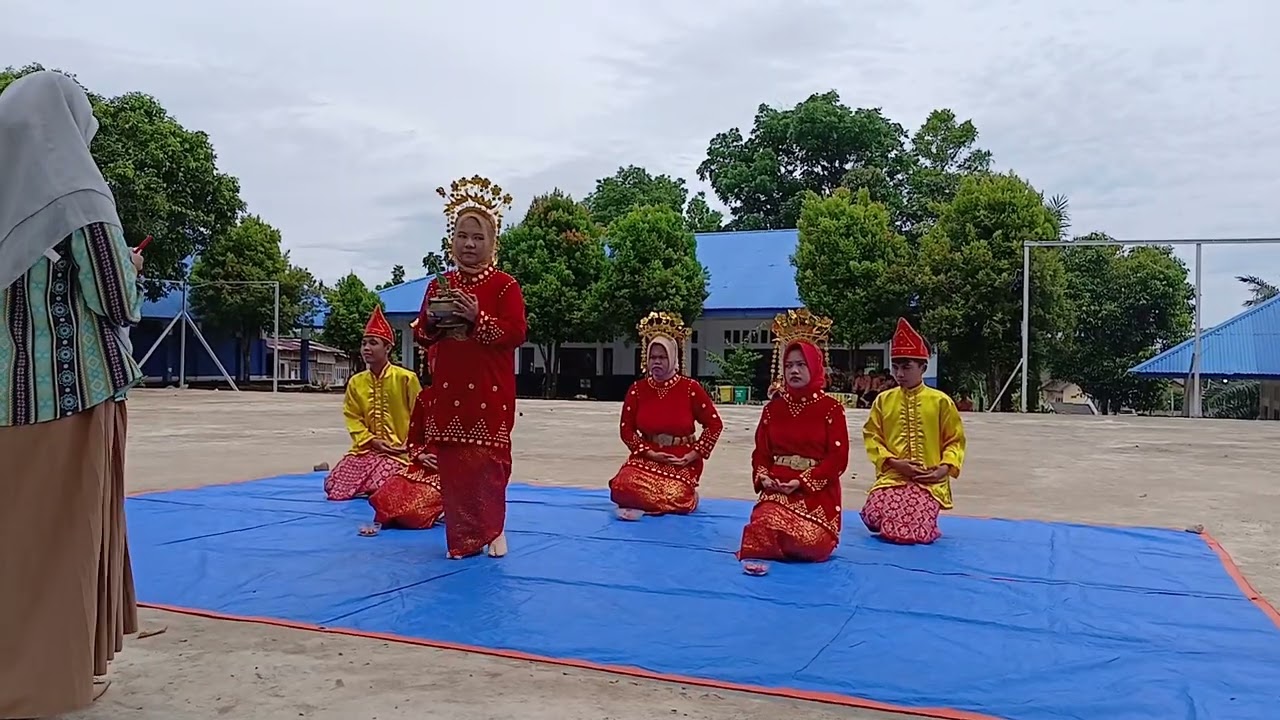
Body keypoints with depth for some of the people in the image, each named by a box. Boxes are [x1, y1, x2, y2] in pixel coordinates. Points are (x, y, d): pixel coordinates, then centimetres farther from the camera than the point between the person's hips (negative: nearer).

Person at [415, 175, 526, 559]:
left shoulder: (505, 284, -2)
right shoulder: (439, 285, 12)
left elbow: (516, 333, -11)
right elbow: (421, 336, 15)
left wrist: (477, 318, -21)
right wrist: (432, 322, -7)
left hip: (491, 389, -4)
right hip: (449, 388, 4)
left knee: (488, 460, -4)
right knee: (452, 462, 4)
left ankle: (492, 529, 15)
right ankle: (463, 537, 14)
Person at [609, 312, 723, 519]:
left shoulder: (690, 388, -5)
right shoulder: (637, 389, 1)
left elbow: (714, 424, 0)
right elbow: (626, 429, 4)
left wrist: (693, 454, -8)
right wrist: (650, 452, -9)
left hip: (682, 462, -2)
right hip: (647, 458, 2)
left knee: (675, 499, -27)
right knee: (623, 486, -25)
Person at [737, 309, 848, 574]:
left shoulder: (831, 408, 0)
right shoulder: (773, 407, 12)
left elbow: (838, 458, -6)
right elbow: (761, 451, 11)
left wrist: (802, 481, -16)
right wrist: (763, 477, -11)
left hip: (817, 491, -2)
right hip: (777, 489, 2)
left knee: (810, 543, -27)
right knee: (767, 524, -30)